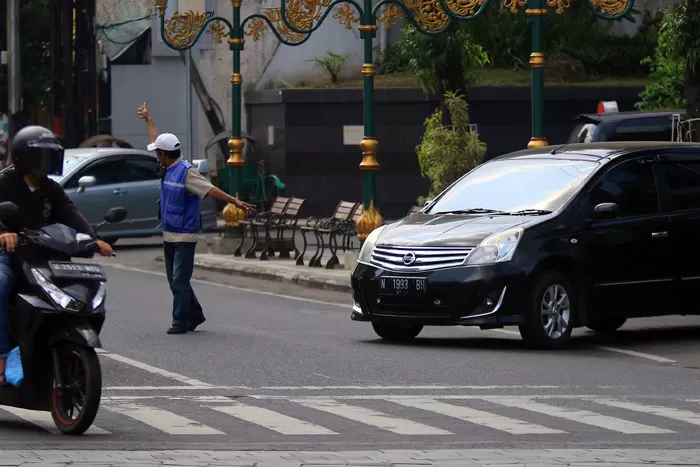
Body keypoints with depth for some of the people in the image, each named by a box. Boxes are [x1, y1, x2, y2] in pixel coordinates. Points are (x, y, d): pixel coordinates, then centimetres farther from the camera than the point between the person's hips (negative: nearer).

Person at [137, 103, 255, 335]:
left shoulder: (187, 171, -15)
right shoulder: (169, 169, 10)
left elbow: (211, 190, -20)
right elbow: (156, 141, 26)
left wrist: (236, 202, -28)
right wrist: (148, 120, 38)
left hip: (184, 237, -9)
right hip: (169, 235, 9)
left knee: (180, 281, -9)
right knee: (175, 280, 12)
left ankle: (180, 321, -7)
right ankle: (195, 314, 23)